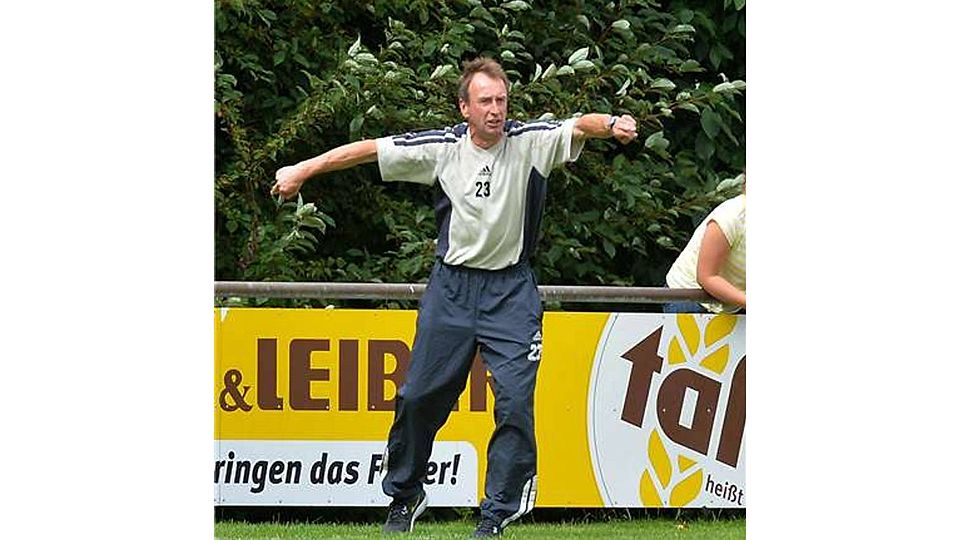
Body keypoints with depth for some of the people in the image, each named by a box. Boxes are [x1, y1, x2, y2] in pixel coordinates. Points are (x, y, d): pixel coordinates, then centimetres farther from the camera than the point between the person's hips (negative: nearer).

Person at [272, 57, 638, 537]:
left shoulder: (531, 141, -8)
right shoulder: (442, 147, -5)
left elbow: (578, 126, -24)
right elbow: (368, 150, 1)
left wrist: (610, 124, -46)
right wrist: (303, 170, 2)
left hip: (511, 288, -2)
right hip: (451, 284, 2)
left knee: (515, 399, -12)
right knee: (420, 395, 6)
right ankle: (404, 496, 26)